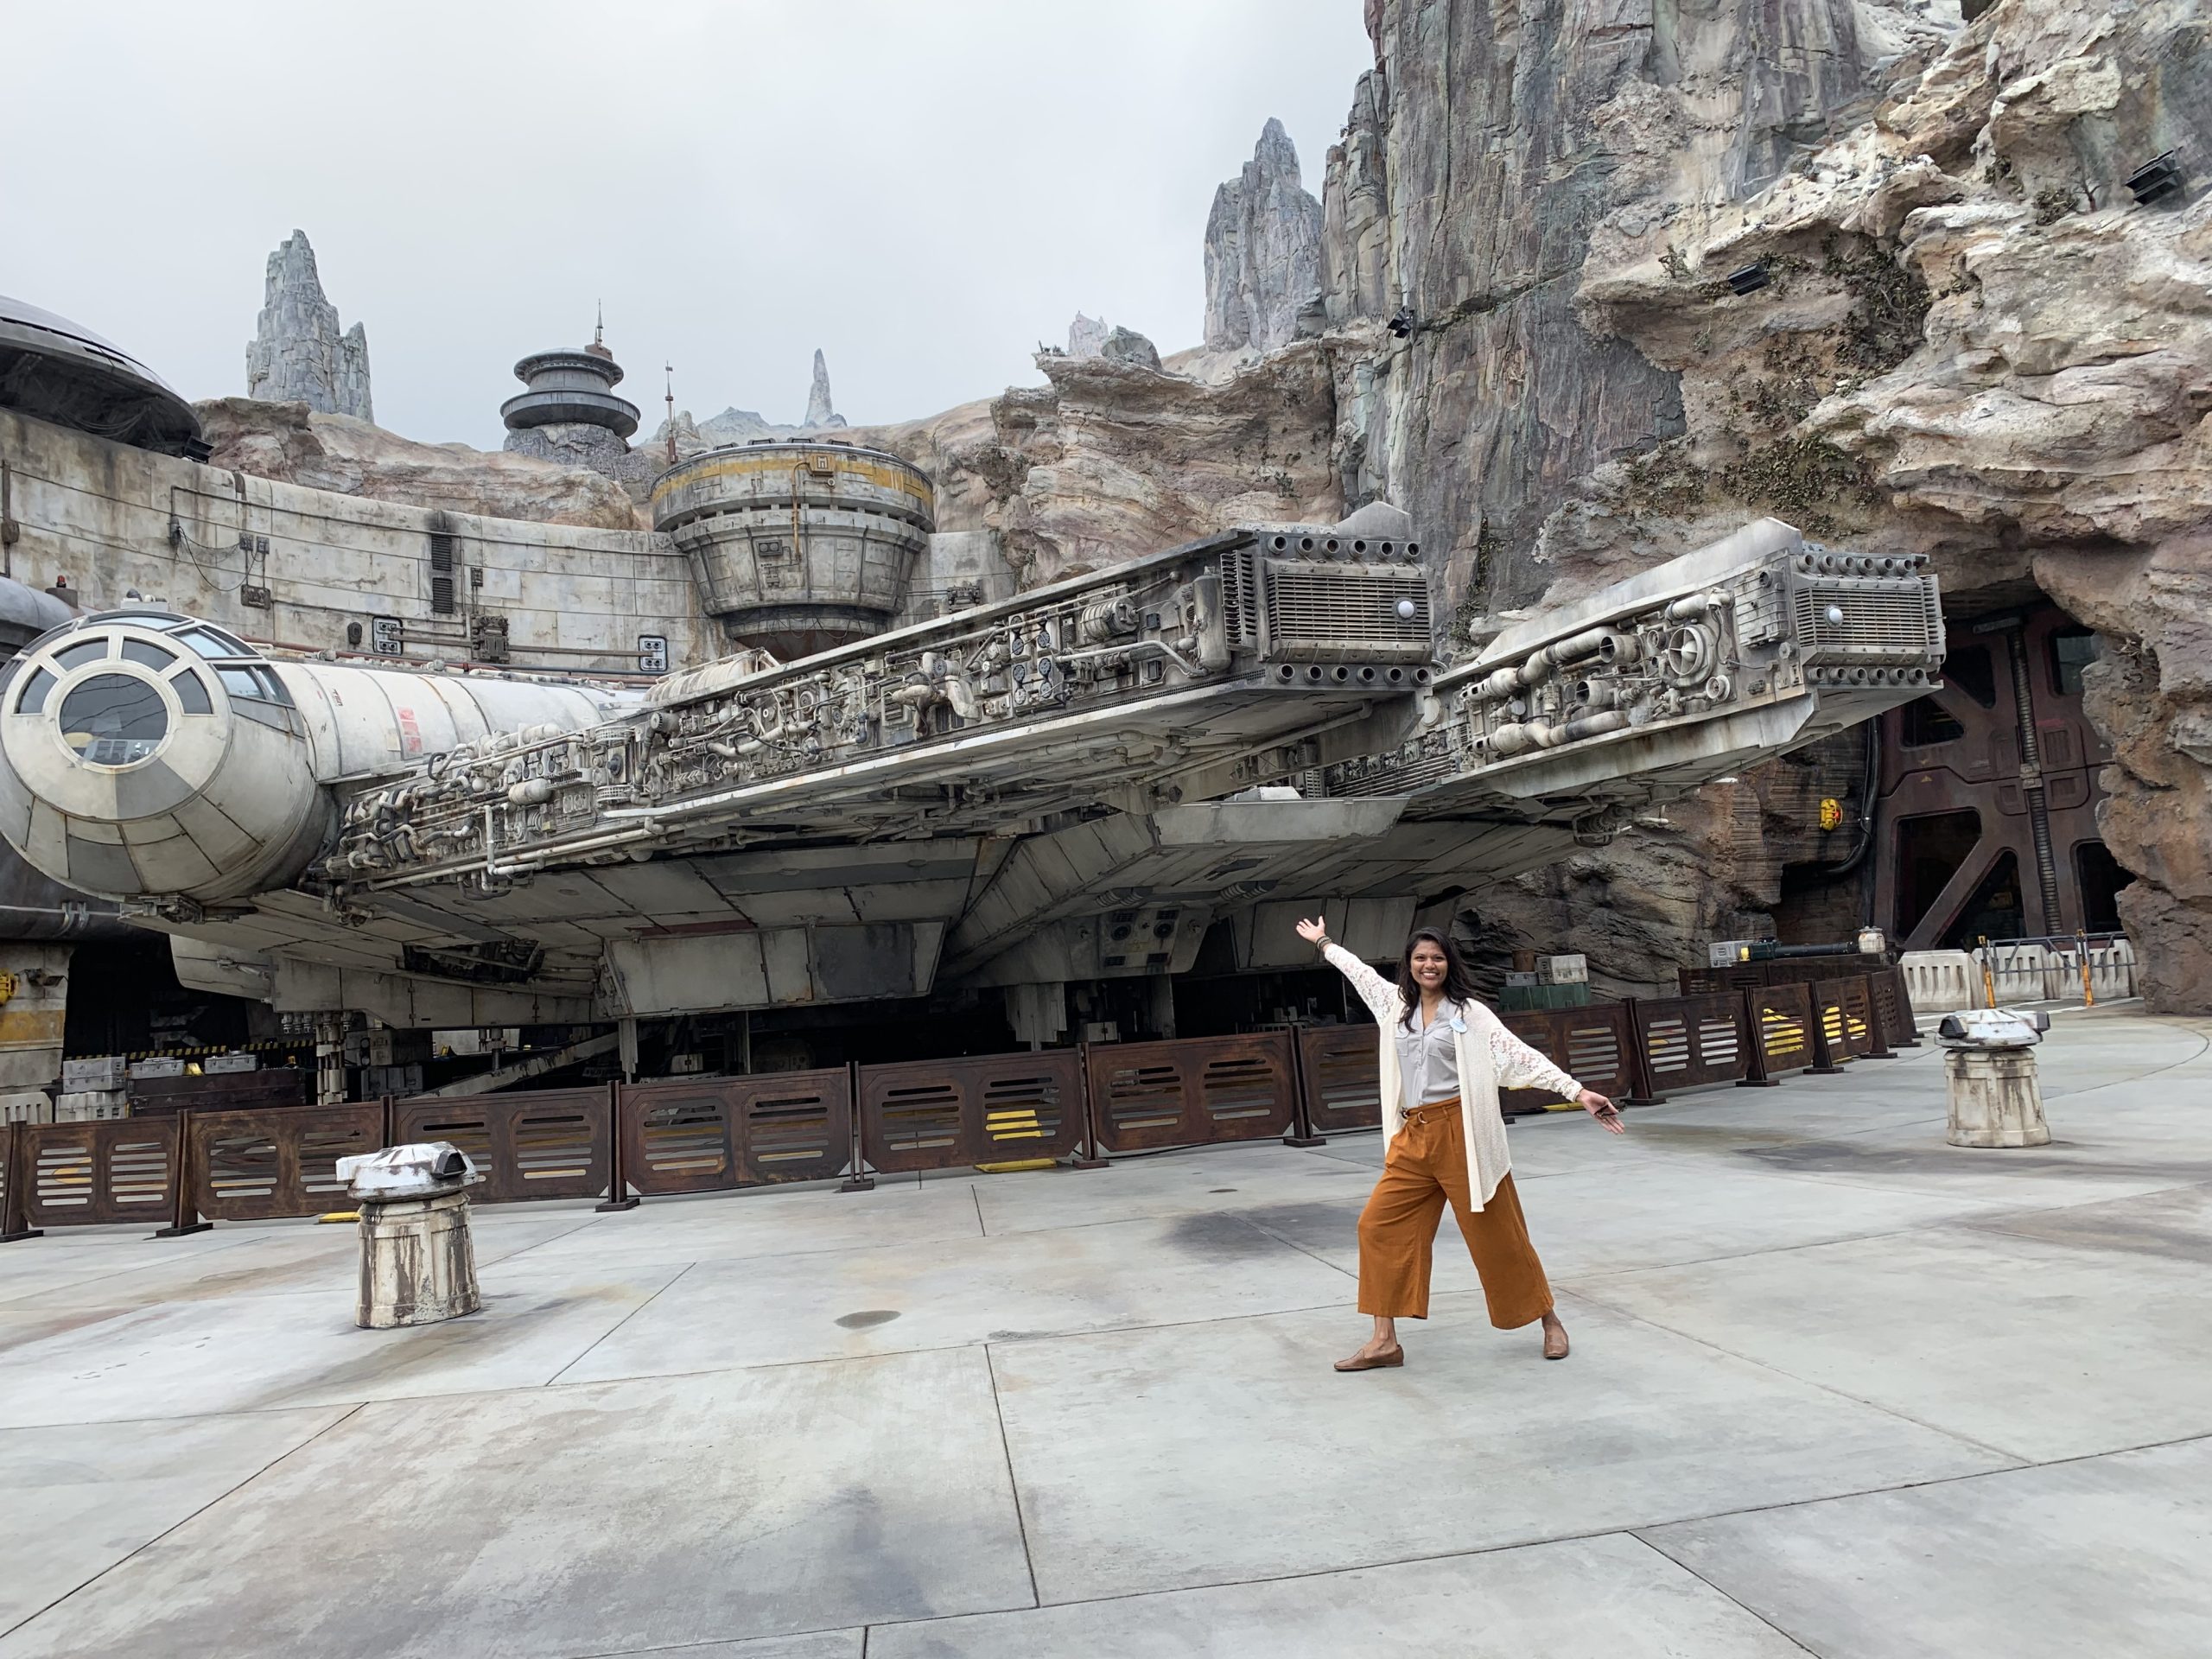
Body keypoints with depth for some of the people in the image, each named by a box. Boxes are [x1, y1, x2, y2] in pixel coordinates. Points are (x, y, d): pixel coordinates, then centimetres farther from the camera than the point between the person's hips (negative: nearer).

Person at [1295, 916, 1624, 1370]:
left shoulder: (1469, 1013, -3)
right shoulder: (1397, 1004, 10)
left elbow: (1522, 1056, -6)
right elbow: (1361, 972, 27)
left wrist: (1578, 1092, -13)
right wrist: (1323, 942, 39)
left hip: (1460, 1133, -5)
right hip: (1412, 1138, 5)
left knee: (1495, 1232, 2)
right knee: (1379, 1226, 0)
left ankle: (1550, 1321, 24)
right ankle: (1385, 1341, 7)